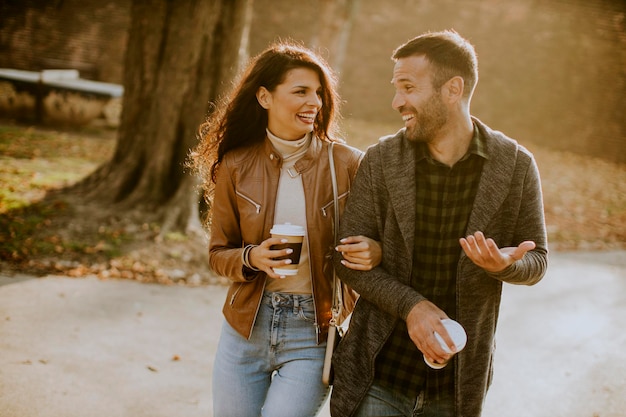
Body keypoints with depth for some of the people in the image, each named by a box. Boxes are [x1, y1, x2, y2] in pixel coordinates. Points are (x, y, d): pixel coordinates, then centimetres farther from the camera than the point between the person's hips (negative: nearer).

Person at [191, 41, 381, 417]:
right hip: (246, 328, 2)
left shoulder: (346, 164, -8)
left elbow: (370, 238, 1)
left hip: (312, 334, -2)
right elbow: (218, 254, 4)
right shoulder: (236, 167, -3)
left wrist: (376, 253, -22)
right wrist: (252, 257, -17)